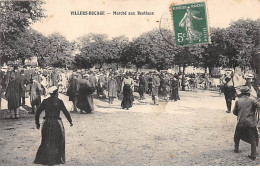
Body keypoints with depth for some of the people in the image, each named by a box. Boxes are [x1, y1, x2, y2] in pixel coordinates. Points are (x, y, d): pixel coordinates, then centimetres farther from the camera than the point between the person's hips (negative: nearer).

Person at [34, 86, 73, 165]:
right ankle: (57, 159, 13)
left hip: (47, 123, 3)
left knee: (46, 142, 15)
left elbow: (38, 112, 3)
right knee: (57, 142, 10)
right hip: (56, 123, -3)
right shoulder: (59, 101, -8)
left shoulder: (45, 101, 2)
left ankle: (42, 159, 14)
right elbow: (65, 112, -6)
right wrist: (70, 121, 7)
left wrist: (37, 123, 14)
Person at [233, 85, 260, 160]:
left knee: (237, 137, 25)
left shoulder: (238, 101, -1)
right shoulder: (252, 100, -7)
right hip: (251, 123, -2)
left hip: (240, 122, 2)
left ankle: (236, 149, 38)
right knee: (253, 139, 8)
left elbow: (234, 112, 6)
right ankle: (253, 155, 6)